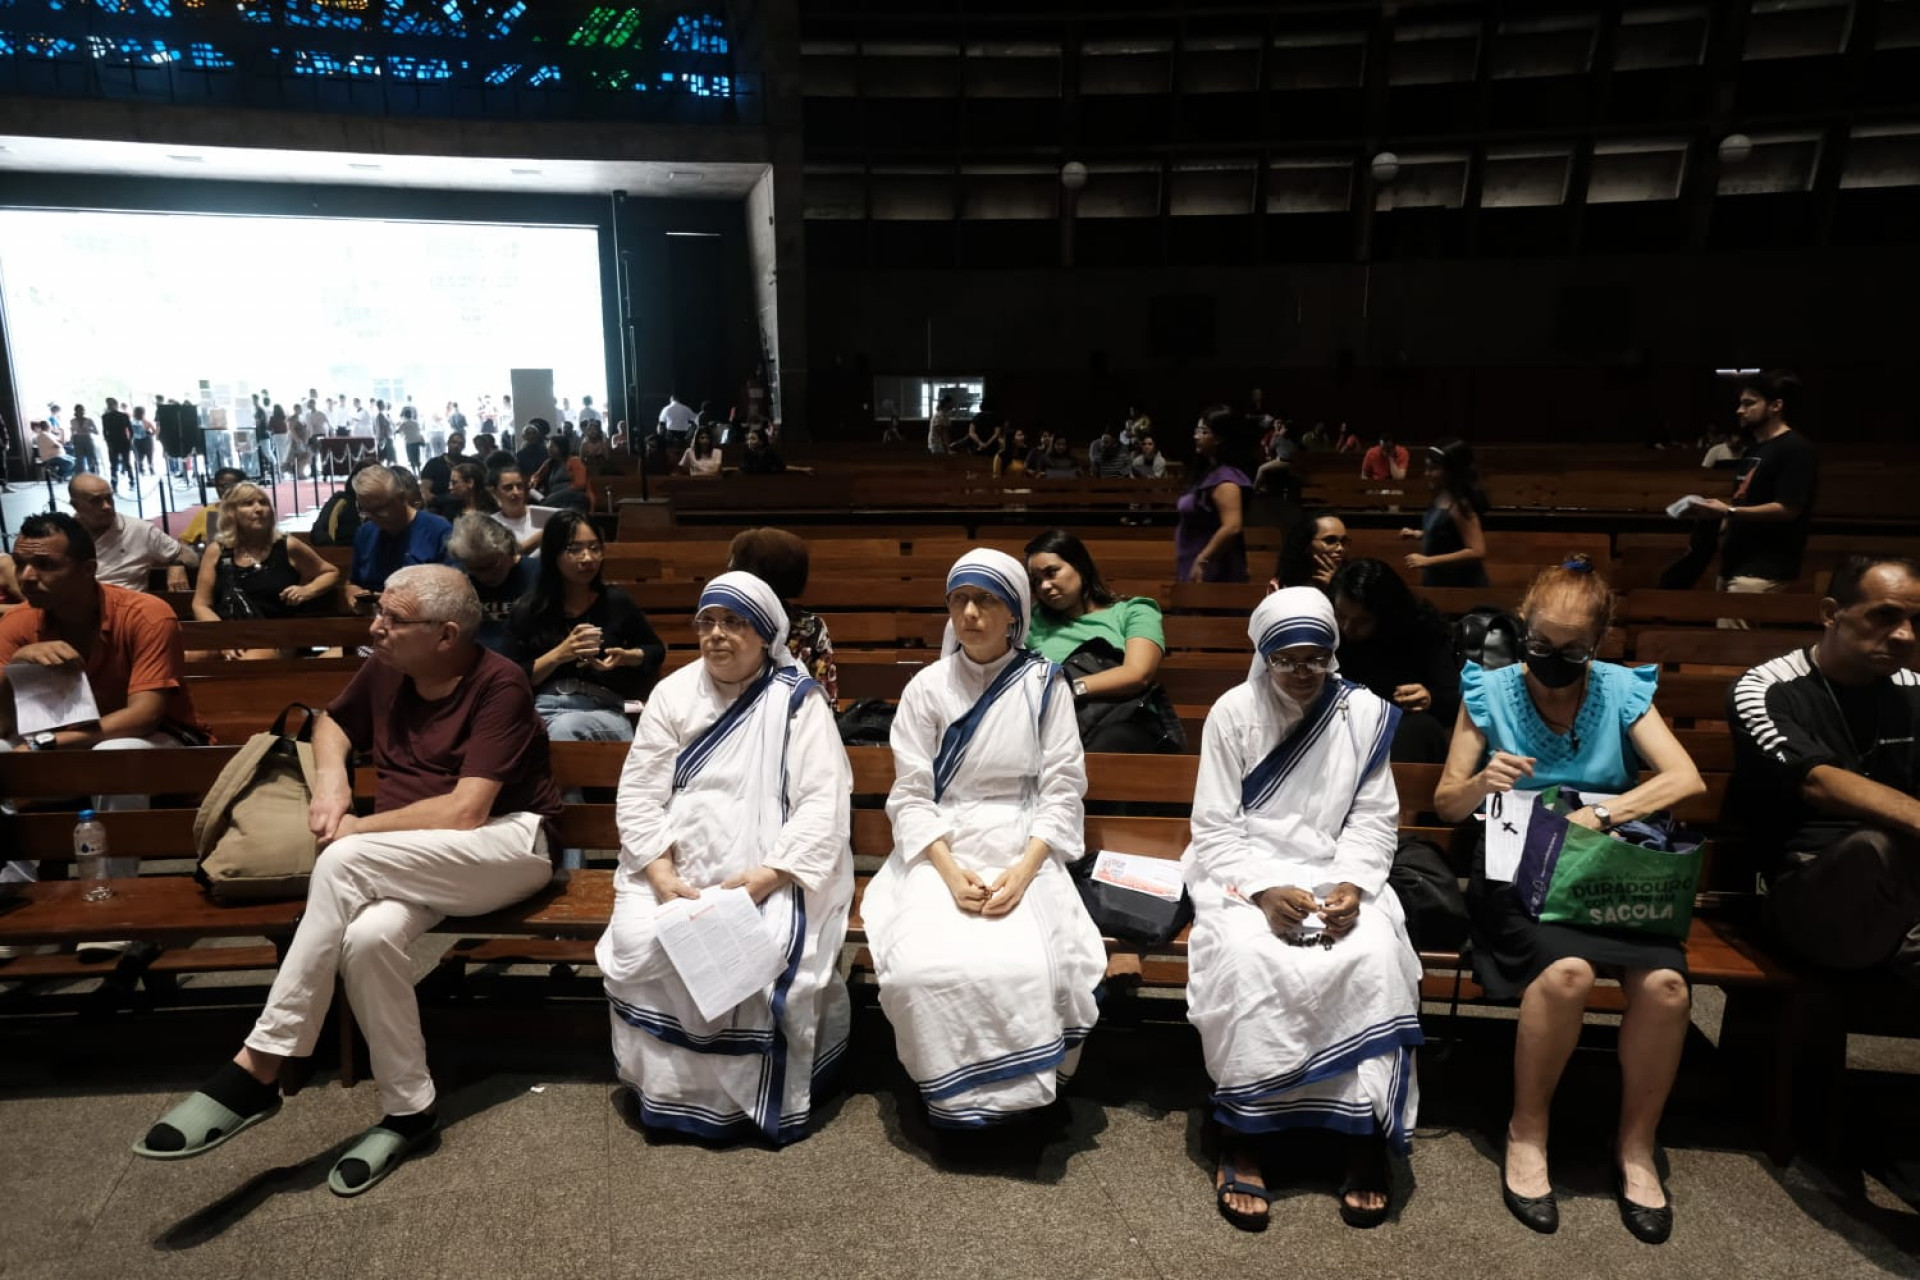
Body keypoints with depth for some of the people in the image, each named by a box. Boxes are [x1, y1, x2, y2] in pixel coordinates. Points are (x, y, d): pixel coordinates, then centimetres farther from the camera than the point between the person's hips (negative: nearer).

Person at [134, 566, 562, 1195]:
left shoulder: (499, 684, -15)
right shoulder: (386, 671, 6)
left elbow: (465, 811, -21)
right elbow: (333, 720, 28)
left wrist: (357, 829, -11)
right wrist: (330, 777, 5)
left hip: (505, 845, -6)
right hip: (407, 864, 6)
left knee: (343, 860, -30)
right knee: (367, 936, -29)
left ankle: (258, 1069, -19)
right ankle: (408, 1110, -11)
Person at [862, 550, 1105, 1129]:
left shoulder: (1044, 685, 2)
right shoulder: (926, 688, 3)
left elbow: (1062, 791, 0)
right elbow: (911, 796, 0)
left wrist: (1023, 871, -15)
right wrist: (950, 871, -15)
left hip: (1023, 853, 0)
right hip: (941, 851, 1)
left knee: (1025, 969, -28)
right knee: (923, 969, -26)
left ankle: (1021, 1091, 0)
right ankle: (954, 1097, 0)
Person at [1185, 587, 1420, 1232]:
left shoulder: (1364, 714, 1)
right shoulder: (1233, 712, -5)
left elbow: (1374, 821, 4)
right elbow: (1215, 829, -5)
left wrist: (1352, 885, -15)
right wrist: (1264, 890, -21)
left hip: (1336, 872, 2)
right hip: (1244, 872, -2)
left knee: (1374, 952, -29)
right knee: (1247, 956, -32)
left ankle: (1369, 1131, -13)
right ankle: (1239, 1136, -17)